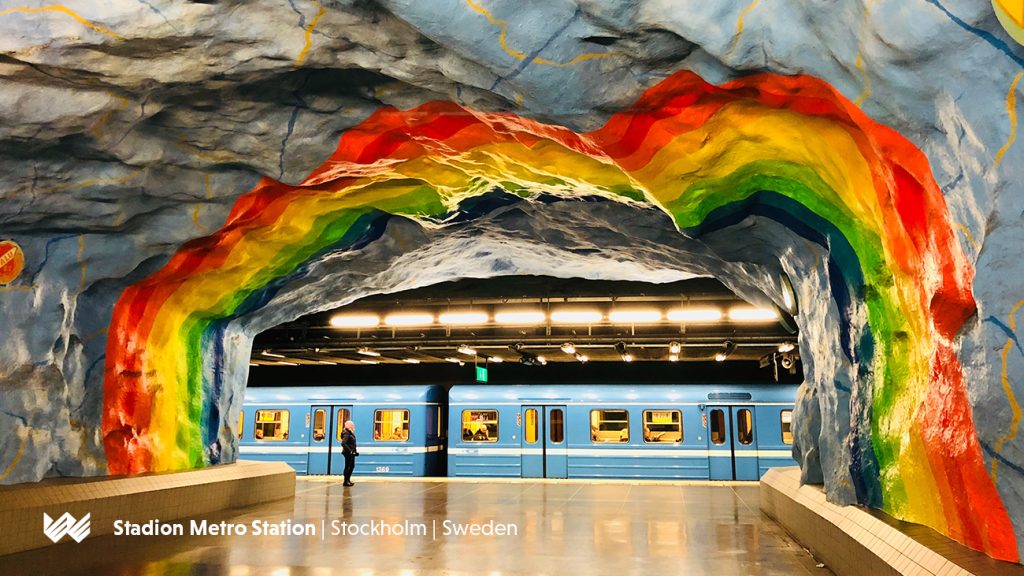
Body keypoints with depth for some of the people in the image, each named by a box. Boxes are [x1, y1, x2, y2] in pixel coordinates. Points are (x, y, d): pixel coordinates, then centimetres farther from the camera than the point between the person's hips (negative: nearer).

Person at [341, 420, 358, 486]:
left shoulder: (351, 433, 14)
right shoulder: (346, 434, -17)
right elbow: (343, 443, -27)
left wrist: (355, 451, 15)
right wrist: (349, 451, -27)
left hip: (351, 453, 10)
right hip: (348, 453, -10)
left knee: (352, 466, 16)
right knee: (348, 467, -3)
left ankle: (348, 480, 27)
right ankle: (346, 482, 4)